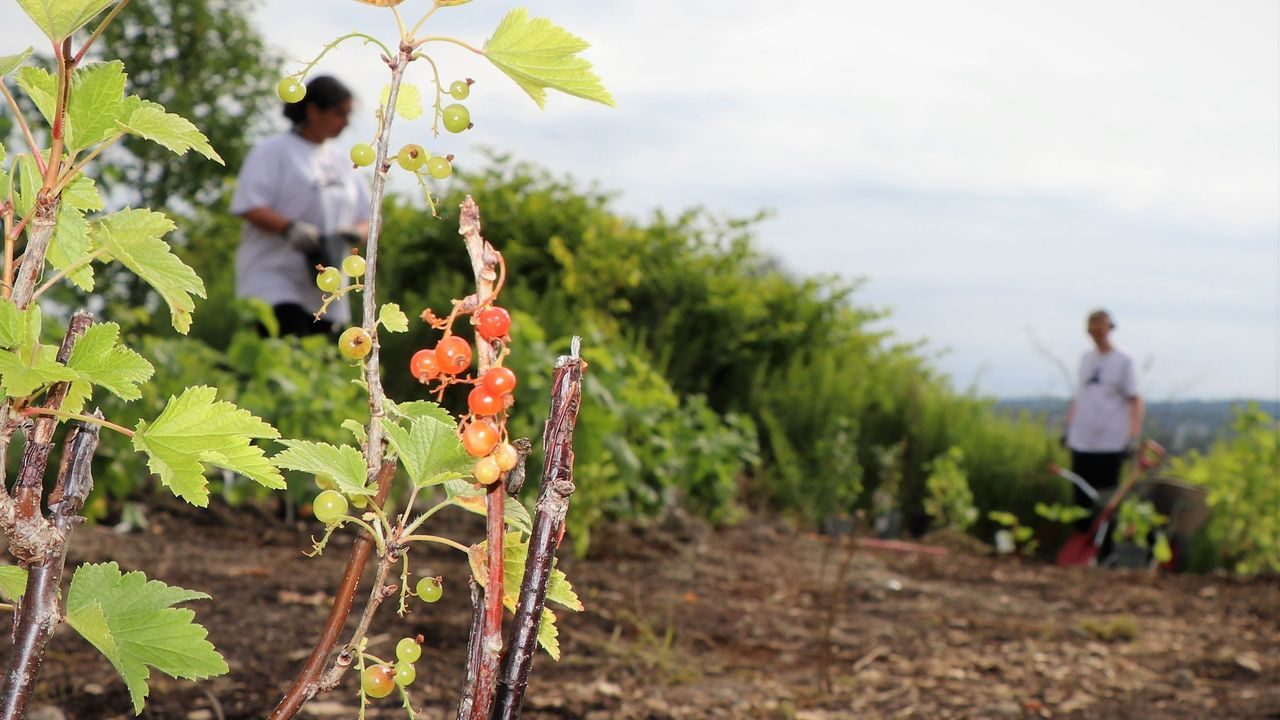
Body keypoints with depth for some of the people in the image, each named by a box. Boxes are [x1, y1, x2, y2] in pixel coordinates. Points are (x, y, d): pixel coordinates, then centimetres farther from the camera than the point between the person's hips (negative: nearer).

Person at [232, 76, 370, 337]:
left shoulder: (341, 161, 18)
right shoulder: (272, 151, 0)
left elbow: (367, 218, 18)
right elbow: (249, 207, -9)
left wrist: (355, 232, -5)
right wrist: (290, 228, -25)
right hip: (273, 280, -6)